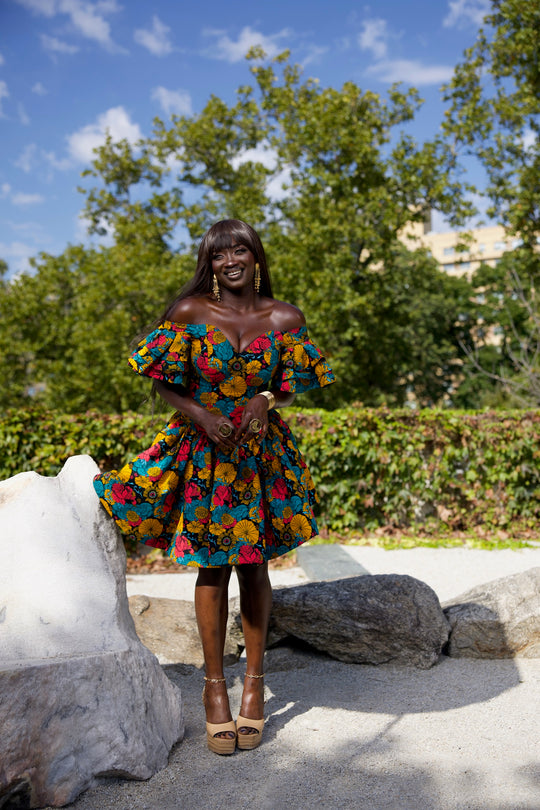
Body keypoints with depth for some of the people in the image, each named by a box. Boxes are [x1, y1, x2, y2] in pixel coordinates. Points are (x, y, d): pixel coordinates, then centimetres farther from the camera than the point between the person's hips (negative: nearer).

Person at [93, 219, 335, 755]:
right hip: (201, 450, -1)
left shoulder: (285, 319, 0)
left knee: (253, 564, 7)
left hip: (260, 452, 1)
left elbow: (291, 388, 7)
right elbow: (165, 384, 1)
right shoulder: (188, 313, -3)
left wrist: (266, 401, -15)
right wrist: (200, 413, -16)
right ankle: (214, 683, 19)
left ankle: (254, 679, 24)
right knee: (212, 566, 3)